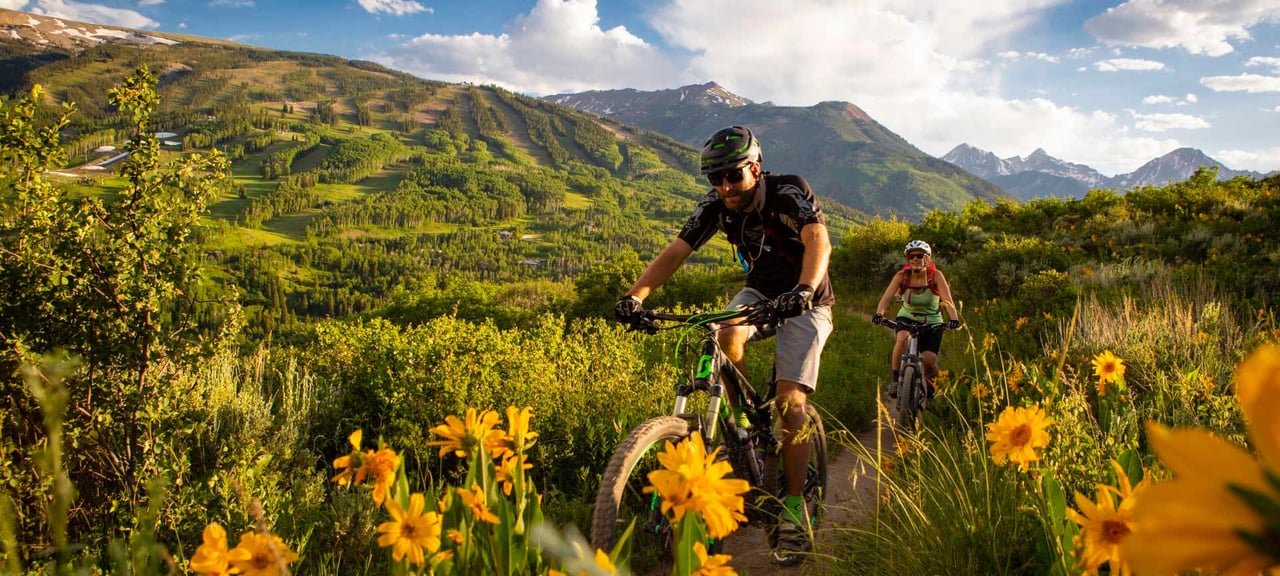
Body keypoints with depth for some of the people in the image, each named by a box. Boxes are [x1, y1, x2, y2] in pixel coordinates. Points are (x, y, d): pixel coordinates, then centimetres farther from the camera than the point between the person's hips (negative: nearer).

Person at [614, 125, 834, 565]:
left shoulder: (789, 193, -25)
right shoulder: (717, 205, -13)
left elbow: (818, 240, -42)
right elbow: (676, 251, -19)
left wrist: (804, 289, -61)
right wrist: (635, 295, -35)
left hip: (805, 301, -4)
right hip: (760, 290, 4)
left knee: (789, 401, -16)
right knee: (728, 336, -31)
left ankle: (795, 508, -7)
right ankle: (742, 421, -7)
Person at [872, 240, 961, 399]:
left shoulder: (936, 276, -17)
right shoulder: (901, 276, -14)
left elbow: (947, 299, -28)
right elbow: (887, 296, -26)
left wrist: (954, 318, -47)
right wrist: (879, 313, -46)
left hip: (931, 322, 0)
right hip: (907, 317, 0)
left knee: (929, 359, -18)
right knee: (902, 338, -34)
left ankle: (929, 384, 16)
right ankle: (895, 379, -19)